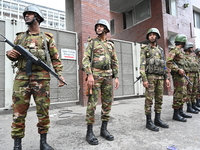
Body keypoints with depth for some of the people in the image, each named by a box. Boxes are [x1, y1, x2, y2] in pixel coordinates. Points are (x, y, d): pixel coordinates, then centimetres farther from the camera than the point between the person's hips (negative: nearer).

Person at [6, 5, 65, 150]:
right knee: (19, 112, 3)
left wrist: (60, 74, -5)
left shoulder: (47, 37, 11)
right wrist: (10, 54, -3)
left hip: (42, 79, -2)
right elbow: (14, 56, 21)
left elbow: (56, 58, 7)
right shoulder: (20, 37, 18)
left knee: (43, 111, 3)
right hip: (21, 78, 2)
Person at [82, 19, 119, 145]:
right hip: (95, 75, -4)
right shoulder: (92, 43, 8)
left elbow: (115, 62, 16)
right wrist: (89, 75, -17)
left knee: (107, 103, 4)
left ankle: (104, 129, 17)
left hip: (108, 76, 4)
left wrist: (116, 77, 6)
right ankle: (90, 132, 4)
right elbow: (85, 59, -3)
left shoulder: (111, 45, 19)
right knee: (92, 103, -6)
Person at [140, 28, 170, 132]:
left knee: (159, 99, 8)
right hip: (150, 77, -6)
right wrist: (144, 79, -18)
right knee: (149, 99, -5)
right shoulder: (144, 49, 1)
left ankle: (157, 119, 19)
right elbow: (142, 65, -9)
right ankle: (149, 122, 3)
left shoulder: (160, 49, 19)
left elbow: (163, 65, 19)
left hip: (160, 78, 6)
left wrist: (166, 78, 12)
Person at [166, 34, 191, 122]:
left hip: (182, 75, 10)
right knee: (178, 94, -9)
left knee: (183, 93, 12)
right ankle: (176, 114, -2)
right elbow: (168, 62, -20)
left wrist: (182, 71, 18)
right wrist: (178, 70, -22)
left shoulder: (181, 50, 21)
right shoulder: (174, 50, -9)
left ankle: (180, 111, 21)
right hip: (177, 75, -10)